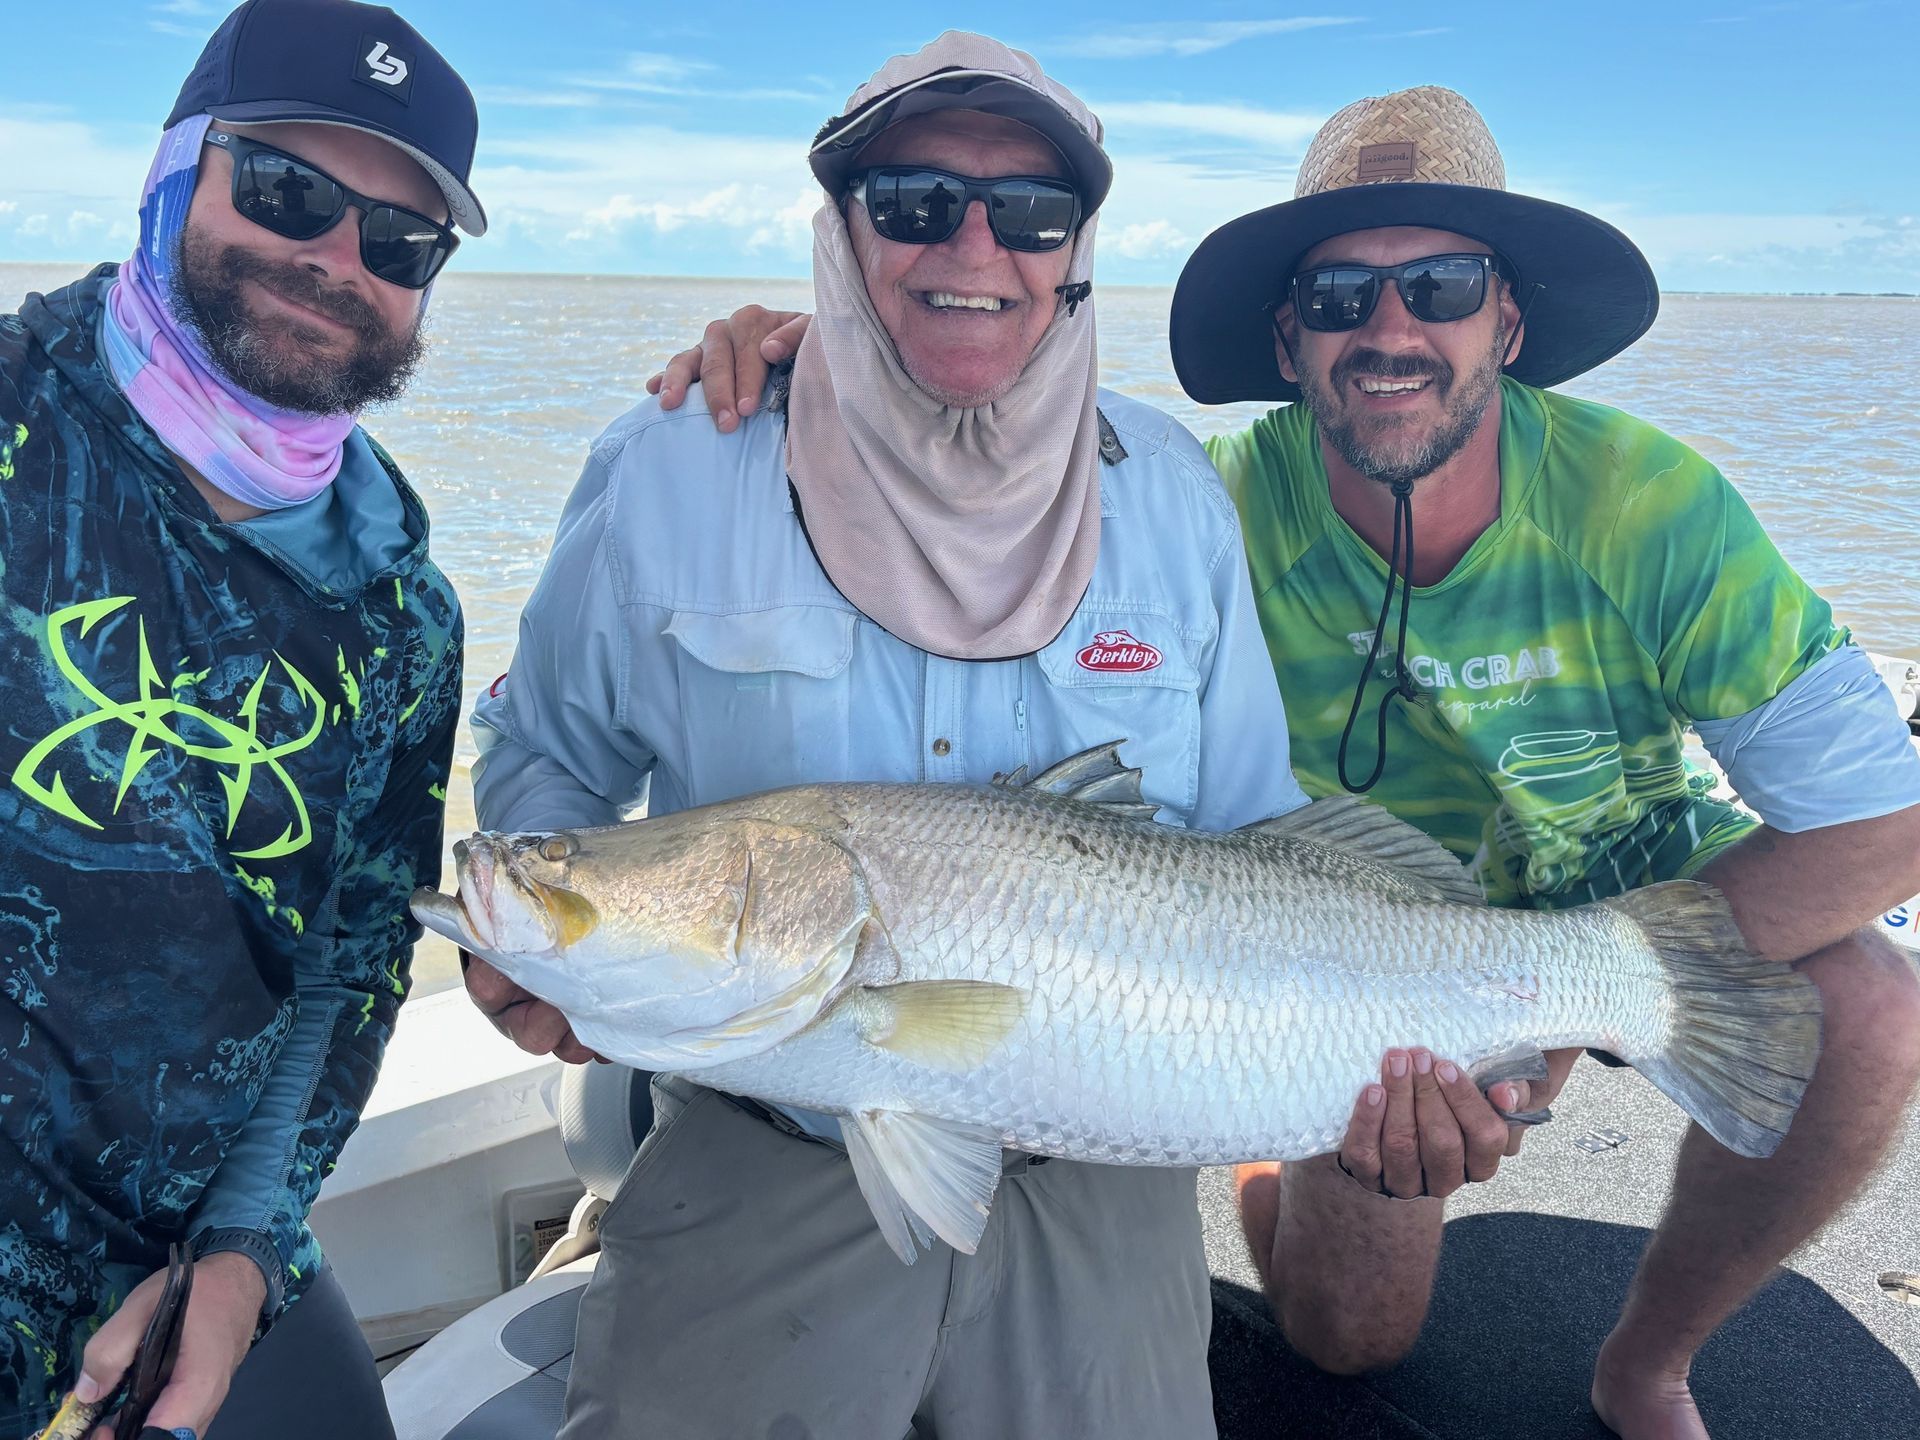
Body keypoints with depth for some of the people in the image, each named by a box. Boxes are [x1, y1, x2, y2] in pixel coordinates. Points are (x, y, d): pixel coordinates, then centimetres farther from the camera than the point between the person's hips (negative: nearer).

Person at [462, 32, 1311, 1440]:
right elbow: (544, 755, 6)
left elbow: (1257, 854, 3)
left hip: (1099, 1188, 2)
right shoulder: (669, 478, -8)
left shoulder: (1173, 496, -2)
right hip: (756, 1178, -1)